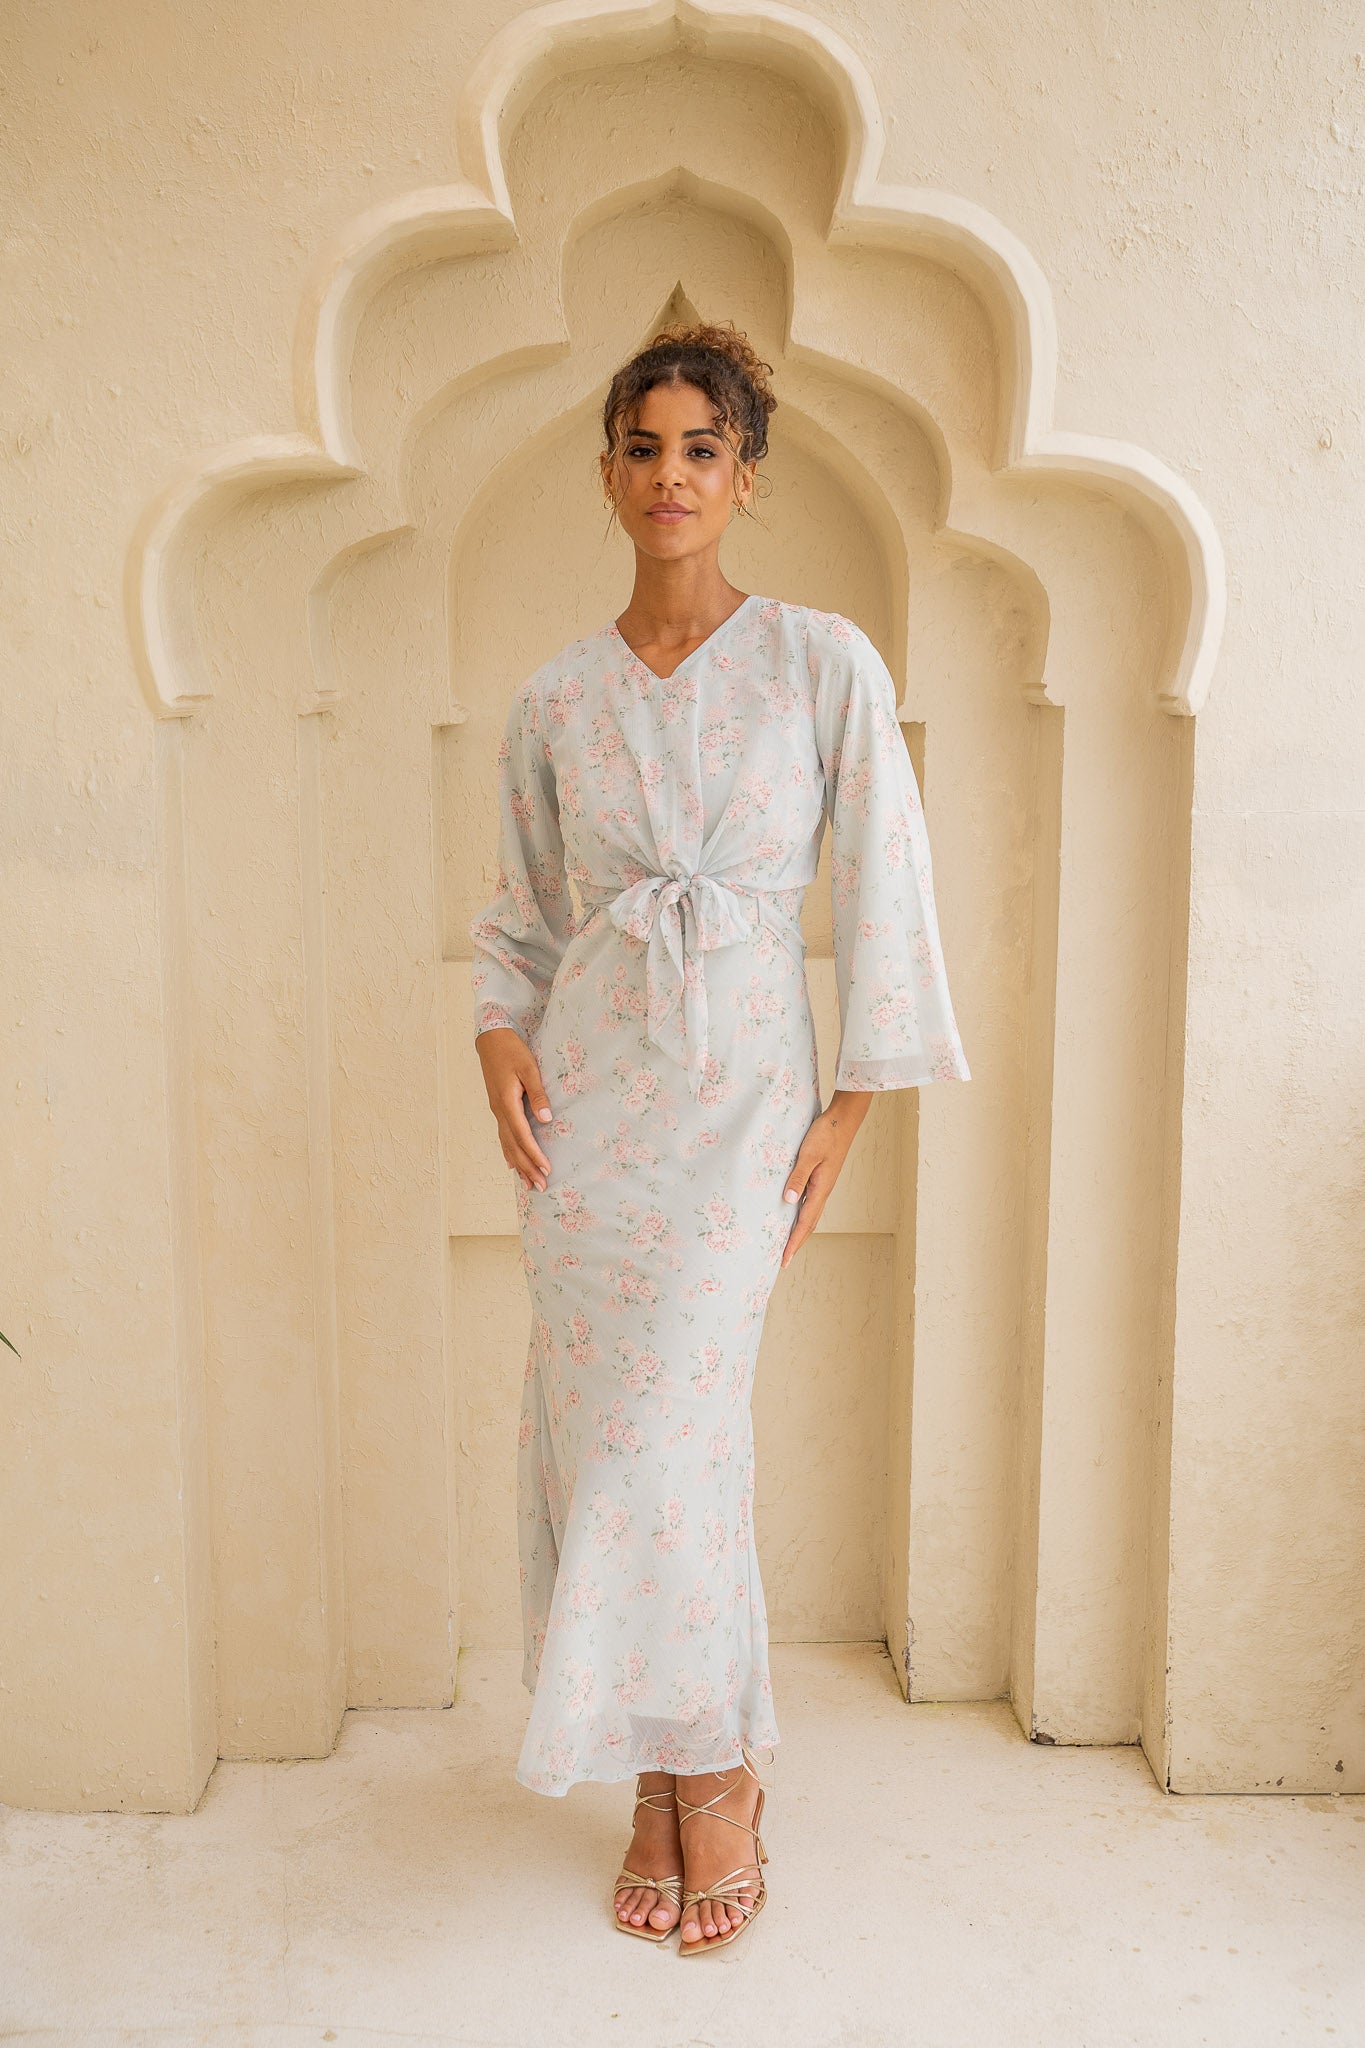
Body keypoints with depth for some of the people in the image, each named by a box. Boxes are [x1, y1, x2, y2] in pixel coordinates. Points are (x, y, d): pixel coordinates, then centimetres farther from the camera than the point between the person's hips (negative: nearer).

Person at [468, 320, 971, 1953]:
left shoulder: (822, 663, 0)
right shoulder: (553, 701, 8)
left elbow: (881, 893, 0)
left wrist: (849, 1112, -3)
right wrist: (501, 1037, -3)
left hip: (738, 1088, -3)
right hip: (585, 1087, 3)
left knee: (673, 1435, -9)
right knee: (594, 1428, 4)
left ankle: (711, 1784, 15)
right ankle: (665, 1795, 22)